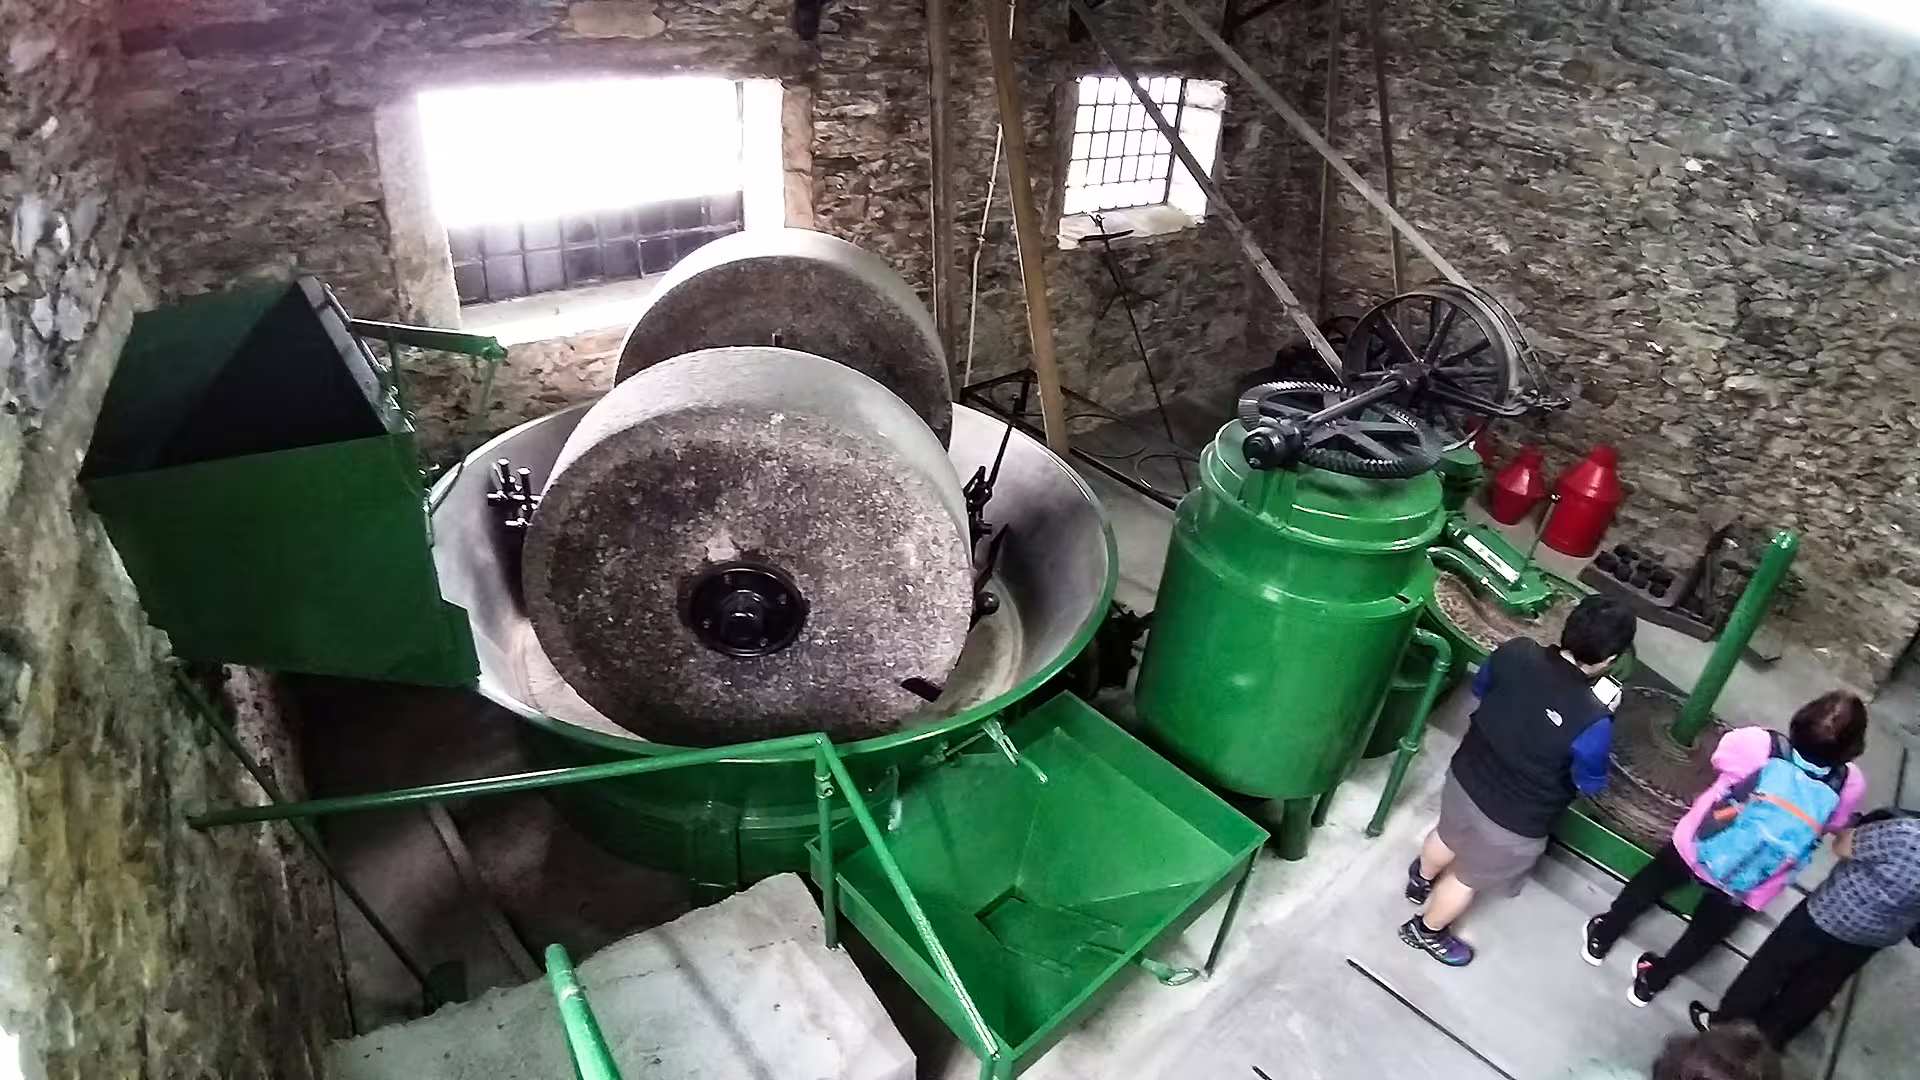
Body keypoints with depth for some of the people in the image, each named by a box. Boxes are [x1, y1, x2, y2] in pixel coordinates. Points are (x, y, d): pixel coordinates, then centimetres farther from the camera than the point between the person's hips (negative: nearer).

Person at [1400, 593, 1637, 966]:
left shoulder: (1515, 652, -22)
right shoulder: (1592, 721, -35)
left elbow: (1479, 688, 1)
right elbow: (1589, 784, -14)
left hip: (1466, 776, 5)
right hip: (1514, 821, -5)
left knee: (1448, 836, 36)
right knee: (1468, 877, 25)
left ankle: (1421, 880, 65)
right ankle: (1426, 931, 50)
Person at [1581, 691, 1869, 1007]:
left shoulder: (1758, 744, -28)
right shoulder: (1850, 786, -24)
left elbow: (1720, 760, -4)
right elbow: (1832, 825, -1)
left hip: (1697, 846, -1)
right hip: (1748, 888, 1)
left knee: (1649, 884, 30)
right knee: (1704, 934, 27)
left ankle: (1602, 938, 45)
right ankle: (1652, 981, 45)